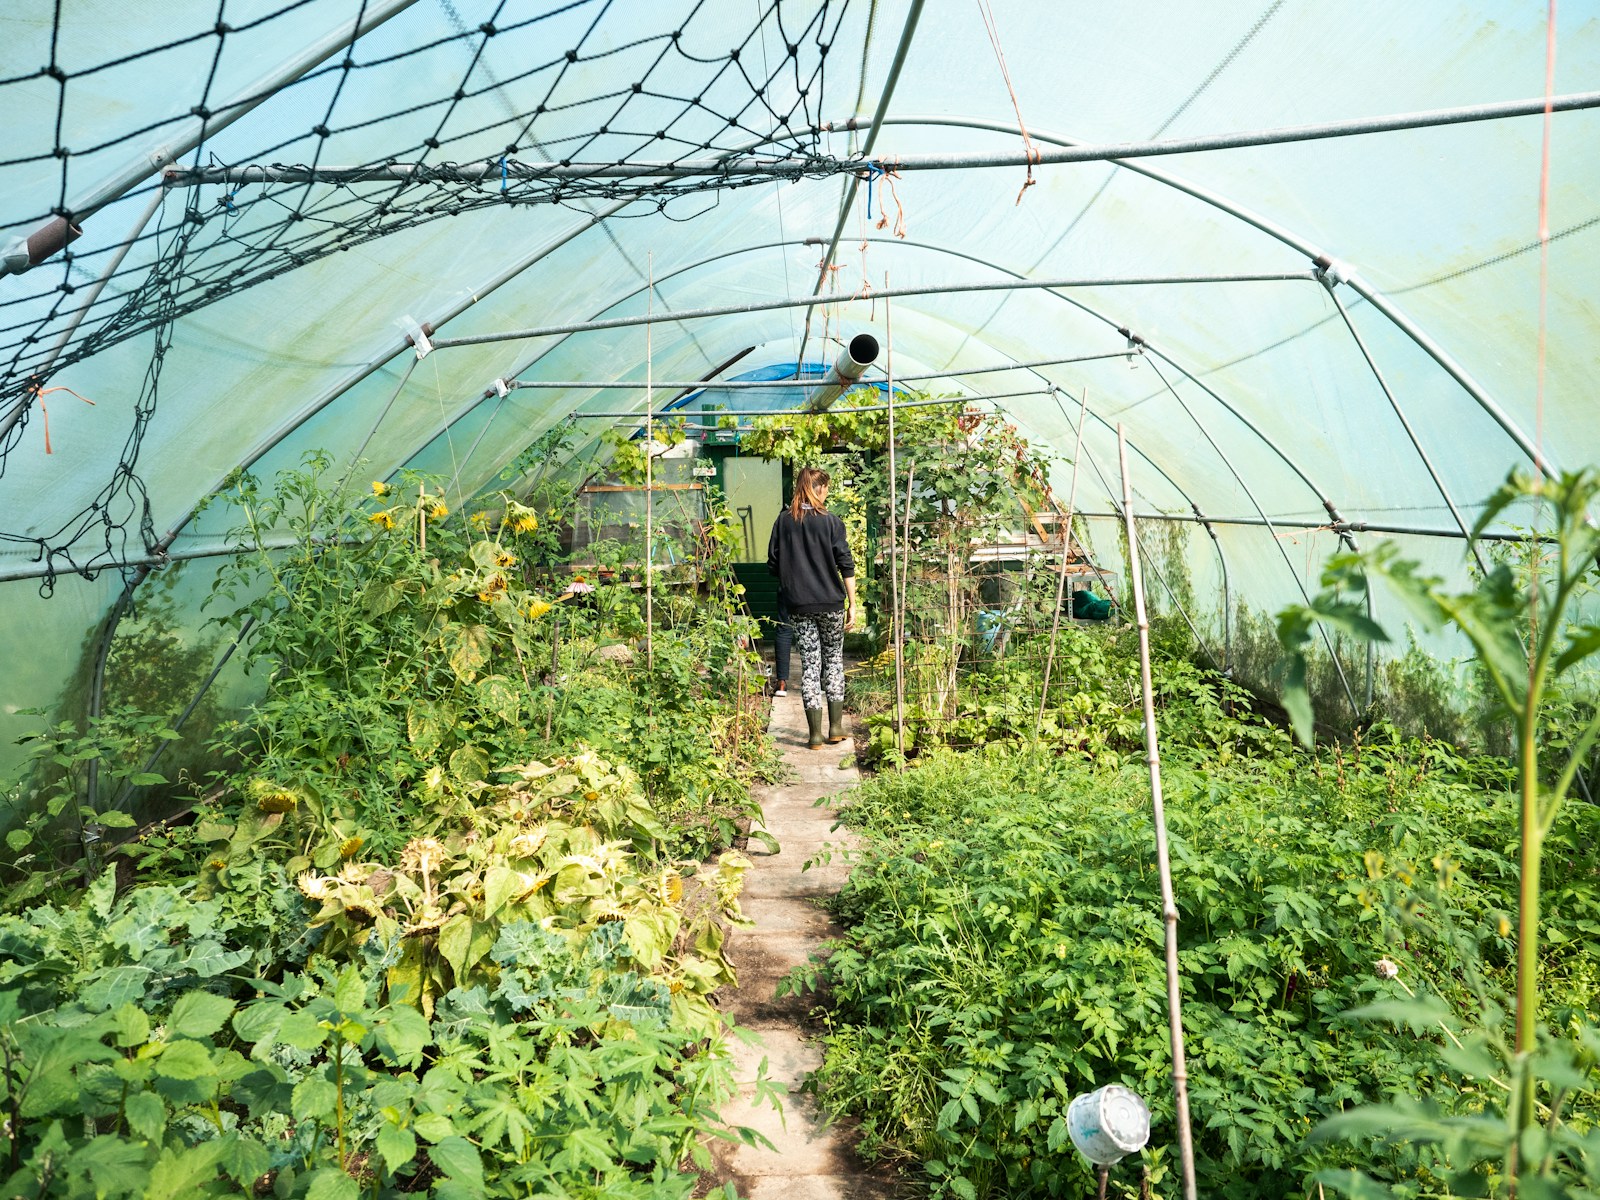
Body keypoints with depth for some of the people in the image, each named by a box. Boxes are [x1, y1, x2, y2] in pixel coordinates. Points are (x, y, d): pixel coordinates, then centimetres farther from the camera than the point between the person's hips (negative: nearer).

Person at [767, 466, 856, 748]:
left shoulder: (783, 521, 1)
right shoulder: (831, 522, -5)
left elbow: (773, 565, 4)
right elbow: (846, 566, -6)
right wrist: (852, 604, 0)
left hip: (799, 605, 1)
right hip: (831, 603, -1)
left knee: (810, 664, 5)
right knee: (834, 659, 14)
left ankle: (815, 733, 5)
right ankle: (835, 727, 14)